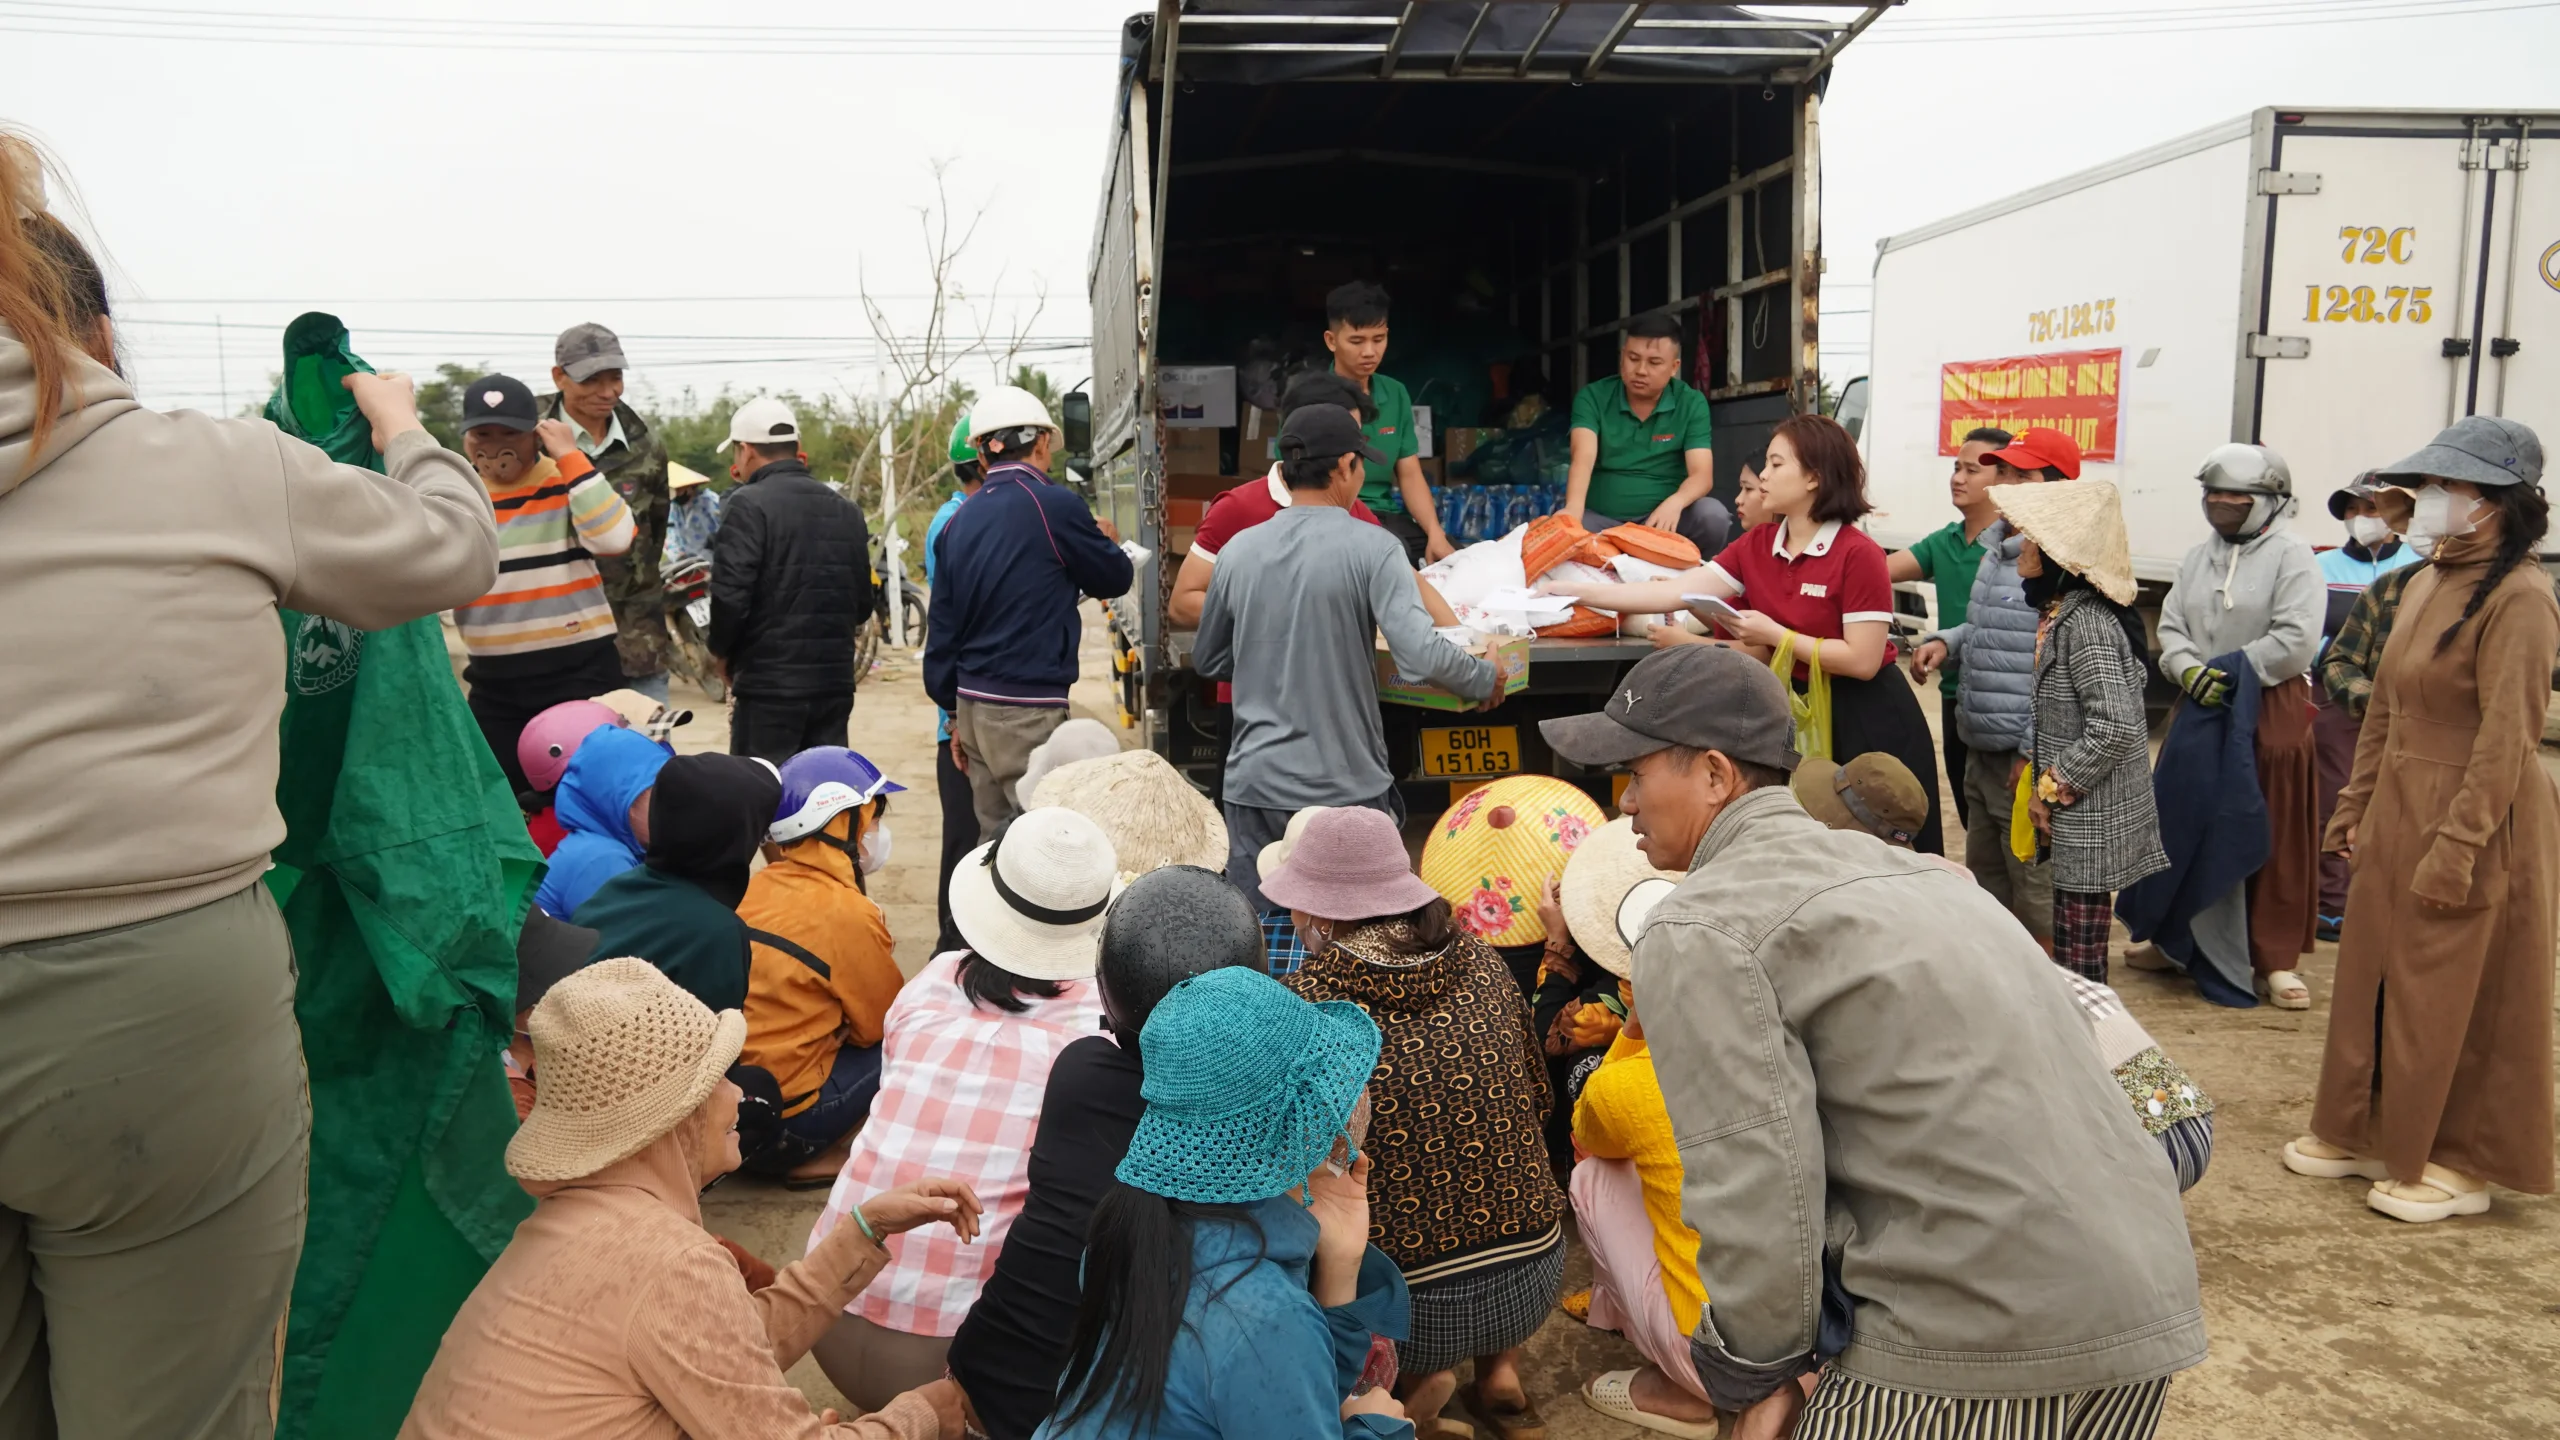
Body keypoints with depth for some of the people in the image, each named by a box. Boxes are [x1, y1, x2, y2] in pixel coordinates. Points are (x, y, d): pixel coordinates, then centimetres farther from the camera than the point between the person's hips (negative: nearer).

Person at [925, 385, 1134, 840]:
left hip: (972, 704, 7)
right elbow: (1114, 580, 2)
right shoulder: (1053, 504, -10)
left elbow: (942, 627, 11)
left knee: (996, 837, 14)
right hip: (1026, 708, -7)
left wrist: (956, 712, 19)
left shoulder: (959, 521, 9)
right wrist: (1109, 544, 23)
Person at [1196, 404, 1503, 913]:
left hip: (1254, 784, 4)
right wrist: (1485, 680, -2)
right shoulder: (1370, 548, -10)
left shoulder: (1238, 551, 2)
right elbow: (1420, 655, -20)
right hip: (1344, 788, -3)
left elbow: (1207, 660, 14)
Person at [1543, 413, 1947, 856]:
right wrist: (1572, 591, -12)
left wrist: (1773, 634, -21)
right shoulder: (1757, 546, 0)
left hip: (1866, 719, -6)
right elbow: (1676, 592, -6)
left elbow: (1862, 660, -23)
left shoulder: (1858, 554, -20)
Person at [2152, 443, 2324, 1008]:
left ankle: (2277, 960, 8)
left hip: (2273, 711, -5)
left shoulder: (2292, 556, -6)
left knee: (2275, 840, 0)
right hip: (2200, 708, 6)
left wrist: (2231, 670, -14)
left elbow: (2297, 639, -15)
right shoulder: (2199, 556, 12)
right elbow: (2171, 625, 6)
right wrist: (2188, 670, -13)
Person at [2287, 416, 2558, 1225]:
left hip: (2473, 821, -8)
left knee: (2455, 999, 4)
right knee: (2371, 977, 15)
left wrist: (2457, 847, -21)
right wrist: (2356, 806, 15)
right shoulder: (2425, 583, 8)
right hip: (2396, 810, 8)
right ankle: (2364, 1132, 30)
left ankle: (2461, 1166, 20)